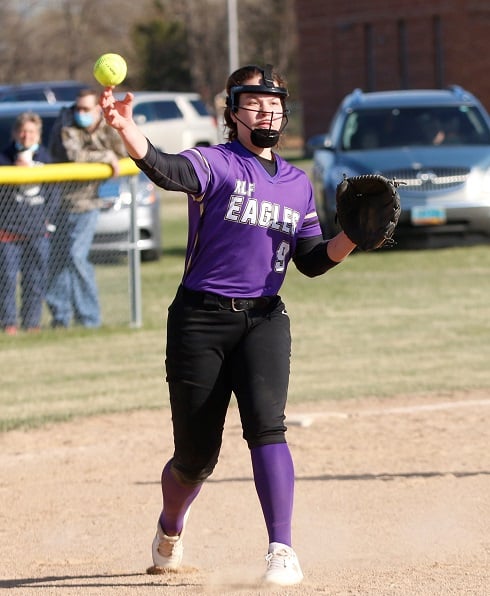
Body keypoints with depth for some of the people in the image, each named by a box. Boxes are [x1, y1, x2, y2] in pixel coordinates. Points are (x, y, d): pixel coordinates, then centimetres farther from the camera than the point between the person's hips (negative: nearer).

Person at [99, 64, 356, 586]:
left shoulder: (297, 184, 13)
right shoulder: (216, 164, -4)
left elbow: (312, 261, 14)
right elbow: (167, 170, -26)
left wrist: (350, 238, -7)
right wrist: (126, 130, -47)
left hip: (264, 319, 3)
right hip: (201, 318, -3)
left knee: (265, 425, -21)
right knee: (196, 455, 4)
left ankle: (282, 551, -19)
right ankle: (170, 531, 36)